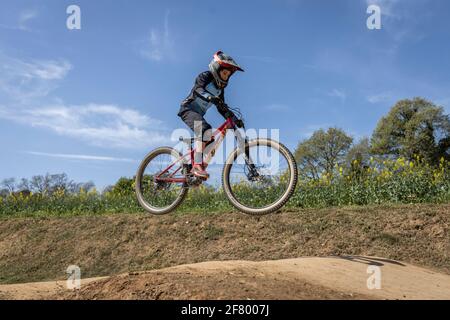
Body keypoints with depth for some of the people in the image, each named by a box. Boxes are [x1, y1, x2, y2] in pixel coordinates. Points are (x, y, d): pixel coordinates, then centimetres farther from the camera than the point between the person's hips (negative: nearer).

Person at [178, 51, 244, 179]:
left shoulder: (220, 88, 12)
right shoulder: (205, 76, -9)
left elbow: (222, 108, 9)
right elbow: (197, 89, -29)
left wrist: (235, 119, -3)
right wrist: (211, 98, -48)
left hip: (198, 114, 9)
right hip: (188, 109, -9)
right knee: (204, 130, -31)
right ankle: (197, 166, -40)